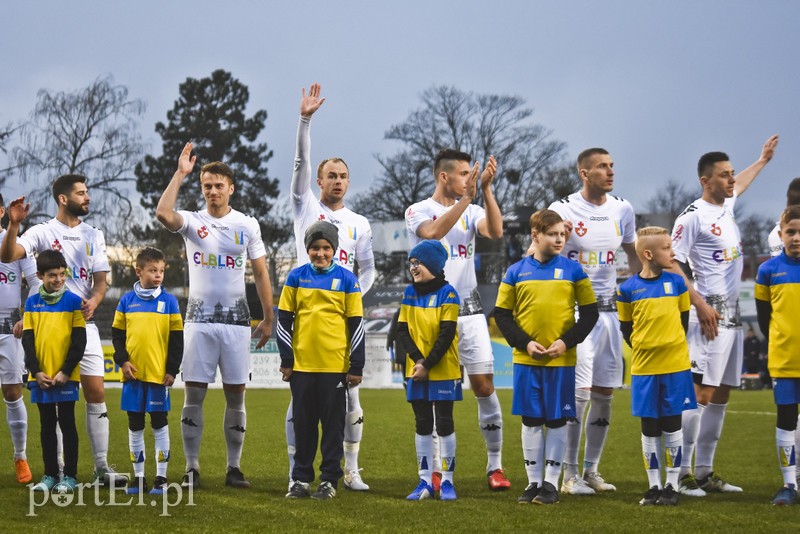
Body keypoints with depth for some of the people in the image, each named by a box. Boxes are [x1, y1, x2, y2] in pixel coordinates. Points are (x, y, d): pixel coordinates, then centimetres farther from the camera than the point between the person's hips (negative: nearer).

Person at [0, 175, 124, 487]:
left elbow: (101, 280, 8)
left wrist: (94, 300, -13)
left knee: (96, 394, -2)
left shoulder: (94, 235, 11)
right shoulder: (42, 232, -2)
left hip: (84, 323, 3)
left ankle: (102, 468, 2)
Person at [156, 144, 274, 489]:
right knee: (194, 394, -2)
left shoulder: (248, 225, 7)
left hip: (236, 319, 1)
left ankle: (234, 467, 10)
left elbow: (261, 274, 10)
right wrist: (180, 173, -15)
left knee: (236, 395, 2)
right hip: (199, 318, -1)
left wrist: (268, 318, 6)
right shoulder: (192, 222, 4)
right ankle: (192, 468, 4)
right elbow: (163, 214, -19)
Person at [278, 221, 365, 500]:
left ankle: (330, 480, 11)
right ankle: (301, 479, 16)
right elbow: (284, 320, 8)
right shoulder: (296, 277, 5)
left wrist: (356, 366, -1)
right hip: (302, 362, 2)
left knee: (333, 424, 3)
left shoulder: (346, 279, 2)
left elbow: (356, 324, 3)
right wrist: (286, 359, 2)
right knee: (303, 423, 7)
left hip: (335, 364, -1)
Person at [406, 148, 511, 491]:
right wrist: (468, 197, -27)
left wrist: (486, 189, -18)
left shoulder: (472, 212, 10)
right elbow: (434, 231, -22)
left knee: (484, 386, -2)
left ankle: (495, 466, 4)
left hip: (469, 311, 3)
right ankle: (434, 470, 10)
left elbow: (496, 232, -11)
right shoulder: (418, 211, 0)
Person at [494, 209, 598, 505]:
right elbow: (502, 314, 5)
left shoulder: (572, 269, 1)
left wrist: (567, 341, -9)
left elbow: (590, 312, 2)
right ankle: (533, 482, 14)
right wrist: (524, 343, -8)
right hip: (526, 359, 1)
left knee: (557, 420, 3)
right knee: (531, 421, 6)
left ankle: (551, 482, 10)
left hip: (561, 359, -1)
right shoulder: (516, 272, 3)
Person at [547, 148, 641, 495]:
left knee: (605, 393, 6)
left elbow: (633, 254, 21)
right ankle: (569, 474, -5)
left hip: (610, 308, 5)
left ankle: (591, 470, 16)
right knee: (579, 392, -11)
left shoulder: (622, 209, 9)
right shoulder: (563, 209, -6)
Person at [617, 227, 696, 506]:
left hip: (675, 366, 0)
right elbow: (626, 328, 7)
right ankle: (654, 486, 16)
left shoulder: (677, 283, 0)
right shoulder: (627, 289, -4)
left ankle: (672, 486, 13)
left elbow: (684, 319, 9)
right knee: (649, 428, 7)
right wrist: (642, 347, -1)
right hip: (644, 367, 0)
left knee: (672, 425, 4)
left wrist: (672, 345, 3)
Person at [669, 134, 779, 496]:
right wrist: (700, 304, -20)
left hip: (733, 315, 9)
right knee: (701, 394, -12)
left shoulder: (726, 206, 14)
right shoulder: (692, 217, -11)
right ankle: (682, 473, -10)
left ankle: (705, 472, 13)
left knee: (721, 394, 8)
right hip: (709, 315, -9)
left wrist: (763, 160, 51)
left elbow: (739, 185, 39)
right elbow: (672, 265, -14)